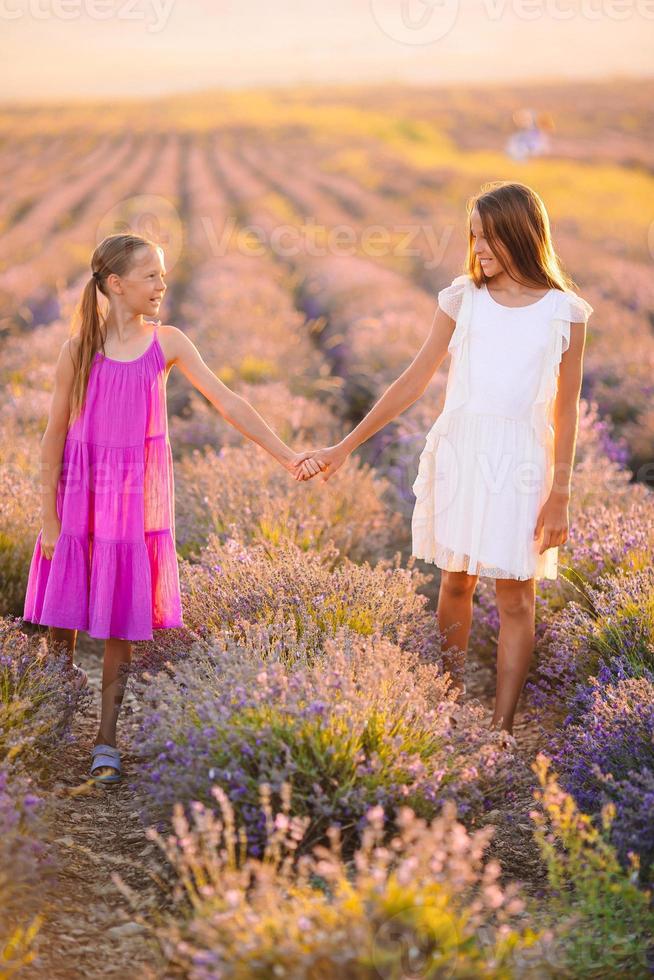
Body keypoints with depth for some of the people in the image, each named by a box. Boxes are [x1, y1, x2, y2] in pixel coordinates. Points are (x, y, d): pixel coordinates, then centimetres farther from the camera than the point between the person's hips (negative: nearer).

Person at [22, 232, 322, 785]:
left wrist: (289, 458, -10)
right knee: (65, 605, 8)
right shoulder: (80, 349, -7)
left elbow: (228, 403, -5)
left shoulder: (167, 344, -3)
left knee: (122, 620, 3)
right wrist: (48, 518, -4)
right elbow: (54, 435, -4)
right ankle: (65, 677, 40)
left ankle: (107, 738, 14)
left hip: (137, 500, 1)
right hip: (81, 496, -1)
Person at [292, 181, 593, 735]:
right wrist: (345, 448, 5)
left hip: (520, 460, -2)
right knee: (456, 583, 8)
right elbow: (412, 383, 6)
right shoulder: (462, 299, 2)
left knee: (516, 597, -1)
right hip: (458, 451, 2)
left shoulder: (565, 312, -2)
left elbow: (565, 408, 1)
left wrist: (560, 496, -1)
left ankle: (502, 727, 5)